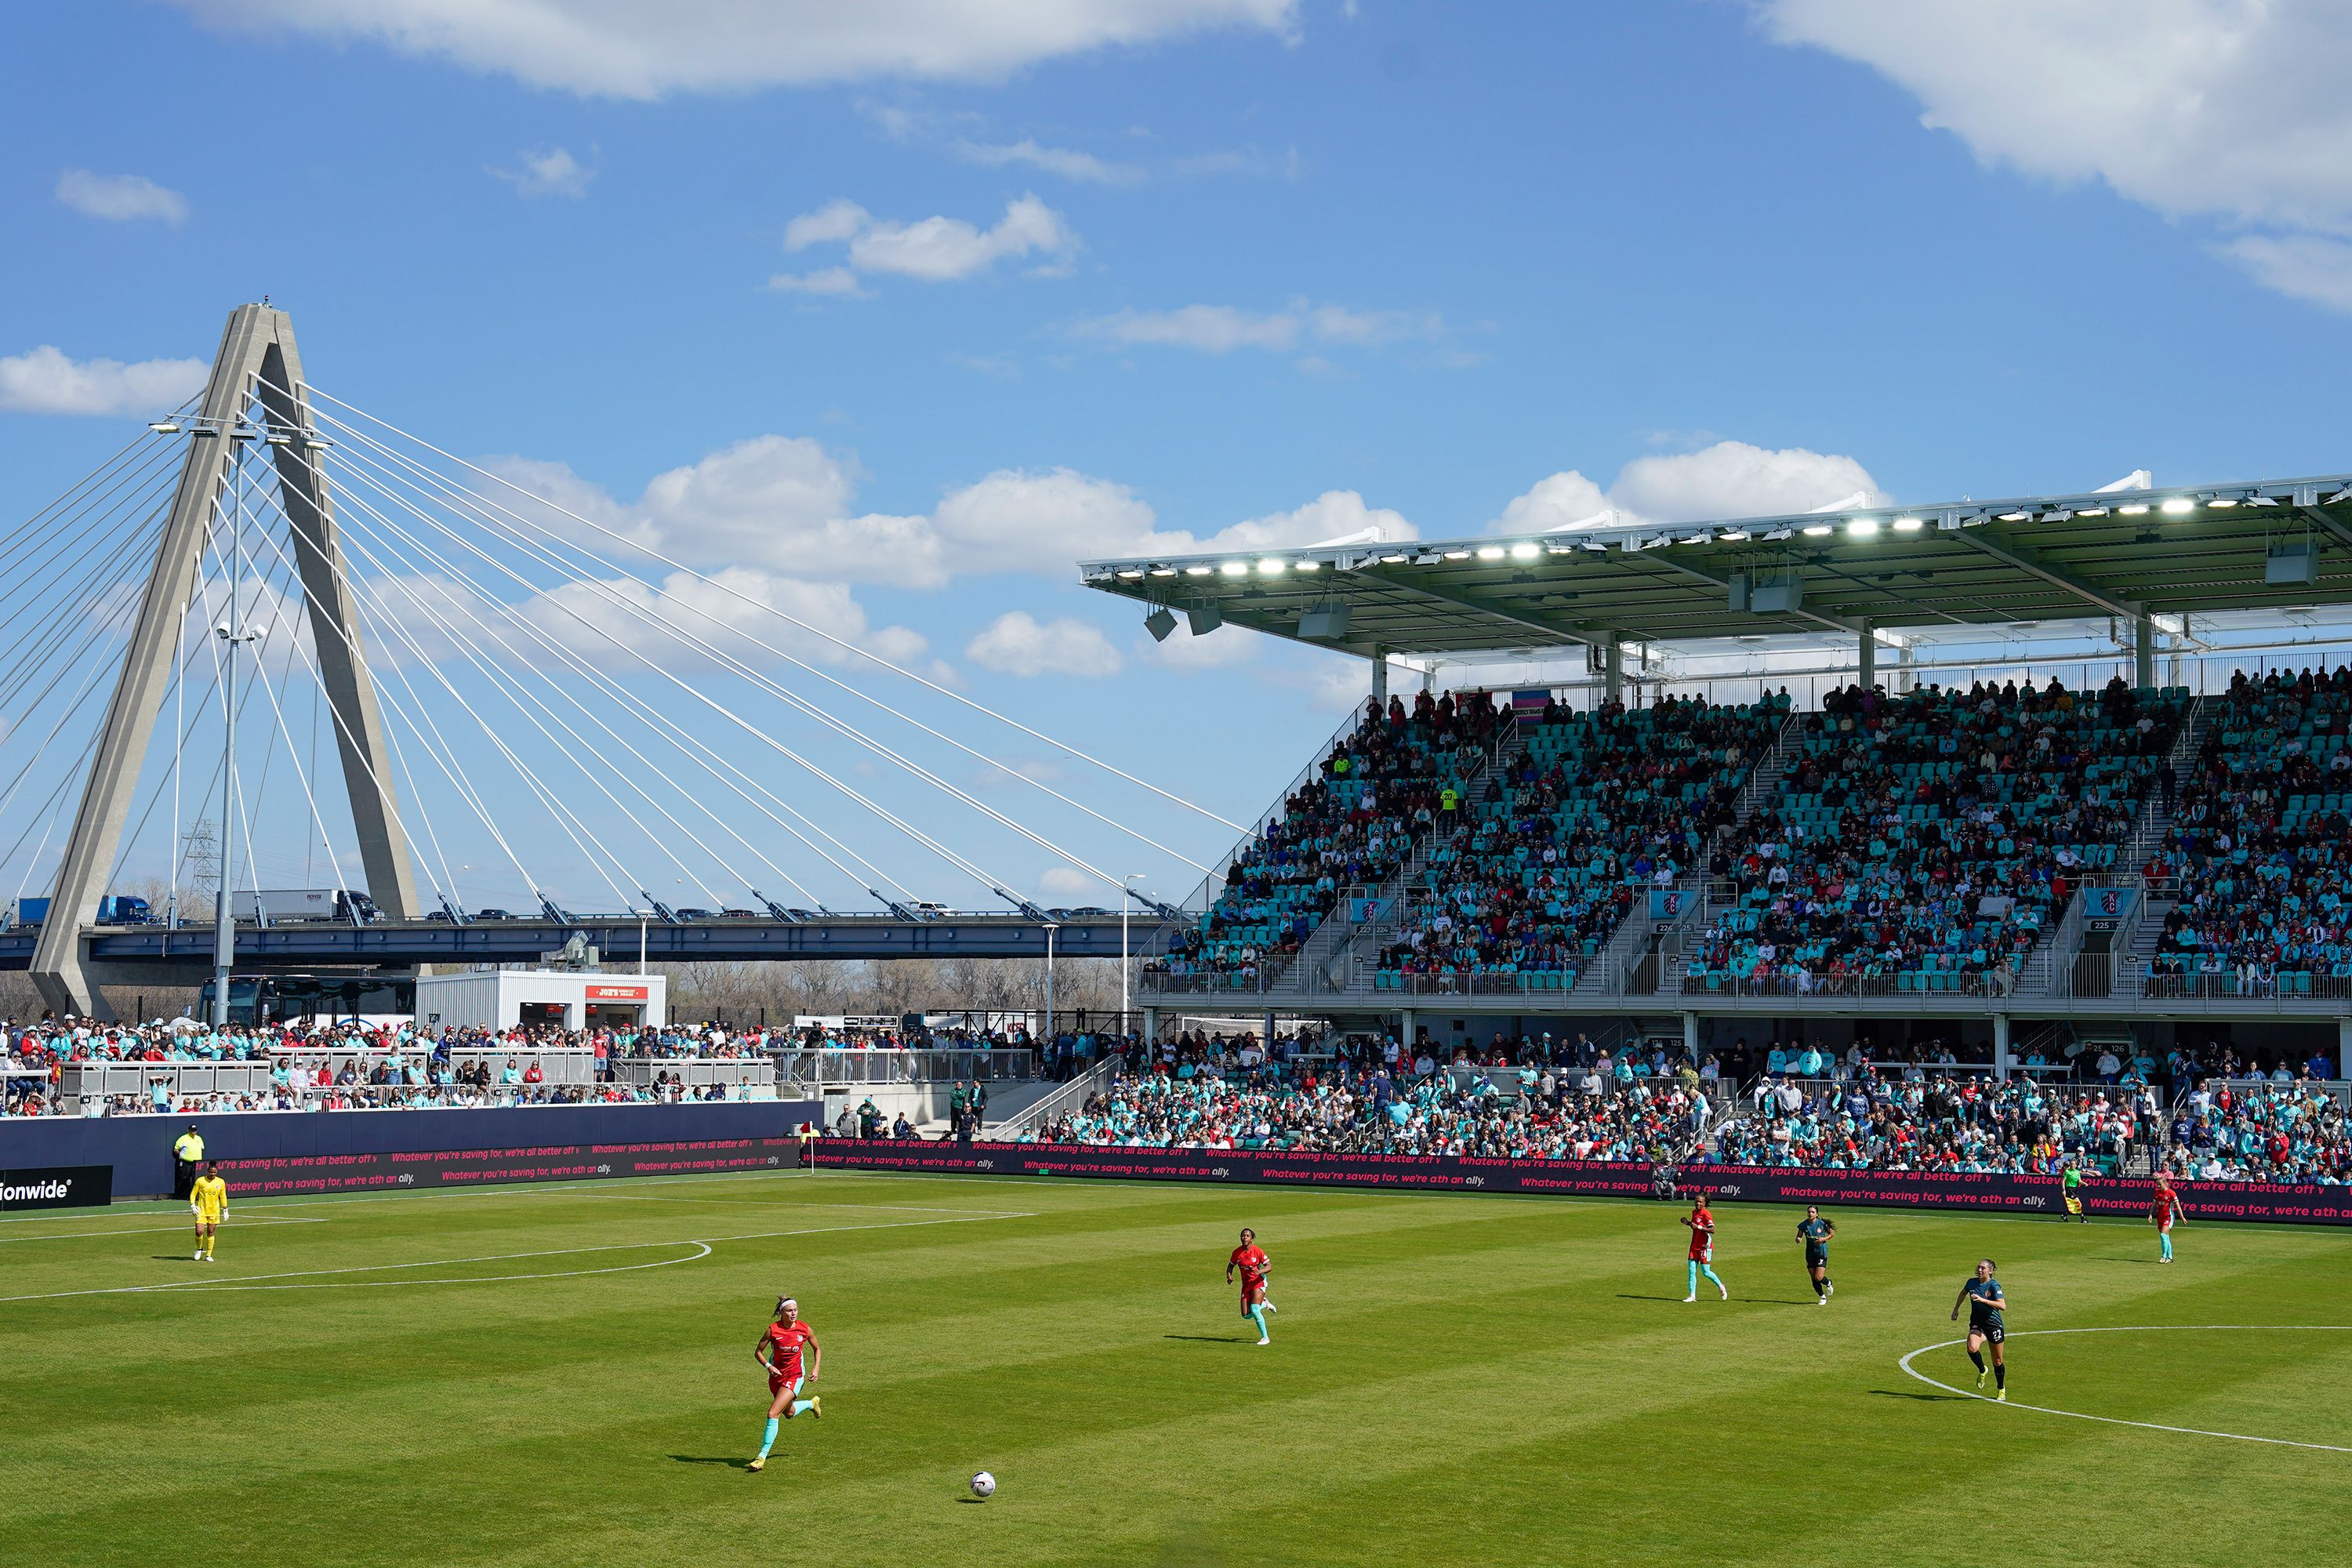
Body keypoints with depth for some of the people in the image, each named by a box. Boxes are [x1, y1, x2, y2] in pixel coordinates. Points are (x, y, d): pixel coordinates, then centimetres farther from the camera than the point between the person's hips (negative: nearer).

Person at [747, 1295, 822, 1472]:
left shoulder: (805, 1329, -11)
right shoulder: (773, 1330, -14)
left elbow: (817, 1349, 7)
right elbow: (758, 1352, -5)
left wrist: (816, 1369, -6)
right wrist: (768, 1366, -22)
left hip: (795, 1377, -3)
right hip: (776, 1375, 3)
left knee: (772, 1414, -15)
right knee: (789, 1413, 22)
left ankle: (762, 1456, -7)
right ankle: (811, 1404, 55)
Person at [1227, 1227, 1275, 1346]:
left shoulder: (1257, 1251, -14)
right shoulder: (1237, 1252, -3)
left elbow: (1269, 1266, -11)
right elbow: (1230, 1266, 11)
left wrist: (1260, 1271, -31)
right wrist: (1229, 1276, -9)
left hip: (1259, 1282, -5)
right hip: (1246, 1284, 5)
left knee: (1254, 1309, -22)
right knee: (1246, 1315, 0)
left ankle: (1265, 1338, -6)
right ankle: (1264, 1304, 31)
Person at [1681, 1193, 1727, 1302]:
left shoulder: (1706, 1213, -14)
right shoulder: (1694, 1212, 10)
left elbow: (1712, 1230, -21)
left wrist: (1698, 1227, -26)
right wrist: (1688, 1223, 5)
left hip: (1705, 1246, -7)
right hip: (1695, 1245, 7)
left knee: (1706, 1272, -3)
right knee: (1692, 1270, 0)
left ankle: (1721, 1287, 21)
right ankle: (1692, 1296, 3)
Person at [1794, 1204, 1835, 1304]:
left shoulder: (1822, 1224, -12)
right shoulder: (1804, 1225, -6)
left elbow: (1832, 1234, 2)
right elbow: (1798, 1237, 2)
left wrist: (1824, 1239, -16)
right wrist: (1798, 1239, -22)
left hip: (1822, 1253, -3)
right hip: (1810, 1254, 3)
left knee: (1818, 1277, -12)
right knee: (1814, 1279, 6)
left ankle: (1828, 1283, 24)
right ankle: (1823, 1297, 26)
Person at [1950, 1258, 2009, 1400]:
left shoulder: (1994, 1285, -15)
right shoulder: (1971, 1282, 0)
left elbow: (2002, 1306, -29)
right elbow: (1963, 1293, 25)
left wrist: (1982, 1299, -34)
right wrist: (1956, 1308, 23)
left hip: (1994, 1325, -3)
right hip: (1977, 1324, 3)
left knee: (1997, 1361, 9)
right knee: (1972, 1348, -28)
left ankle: (2001, 1389, 33)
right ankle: (1982, 1370, 2)